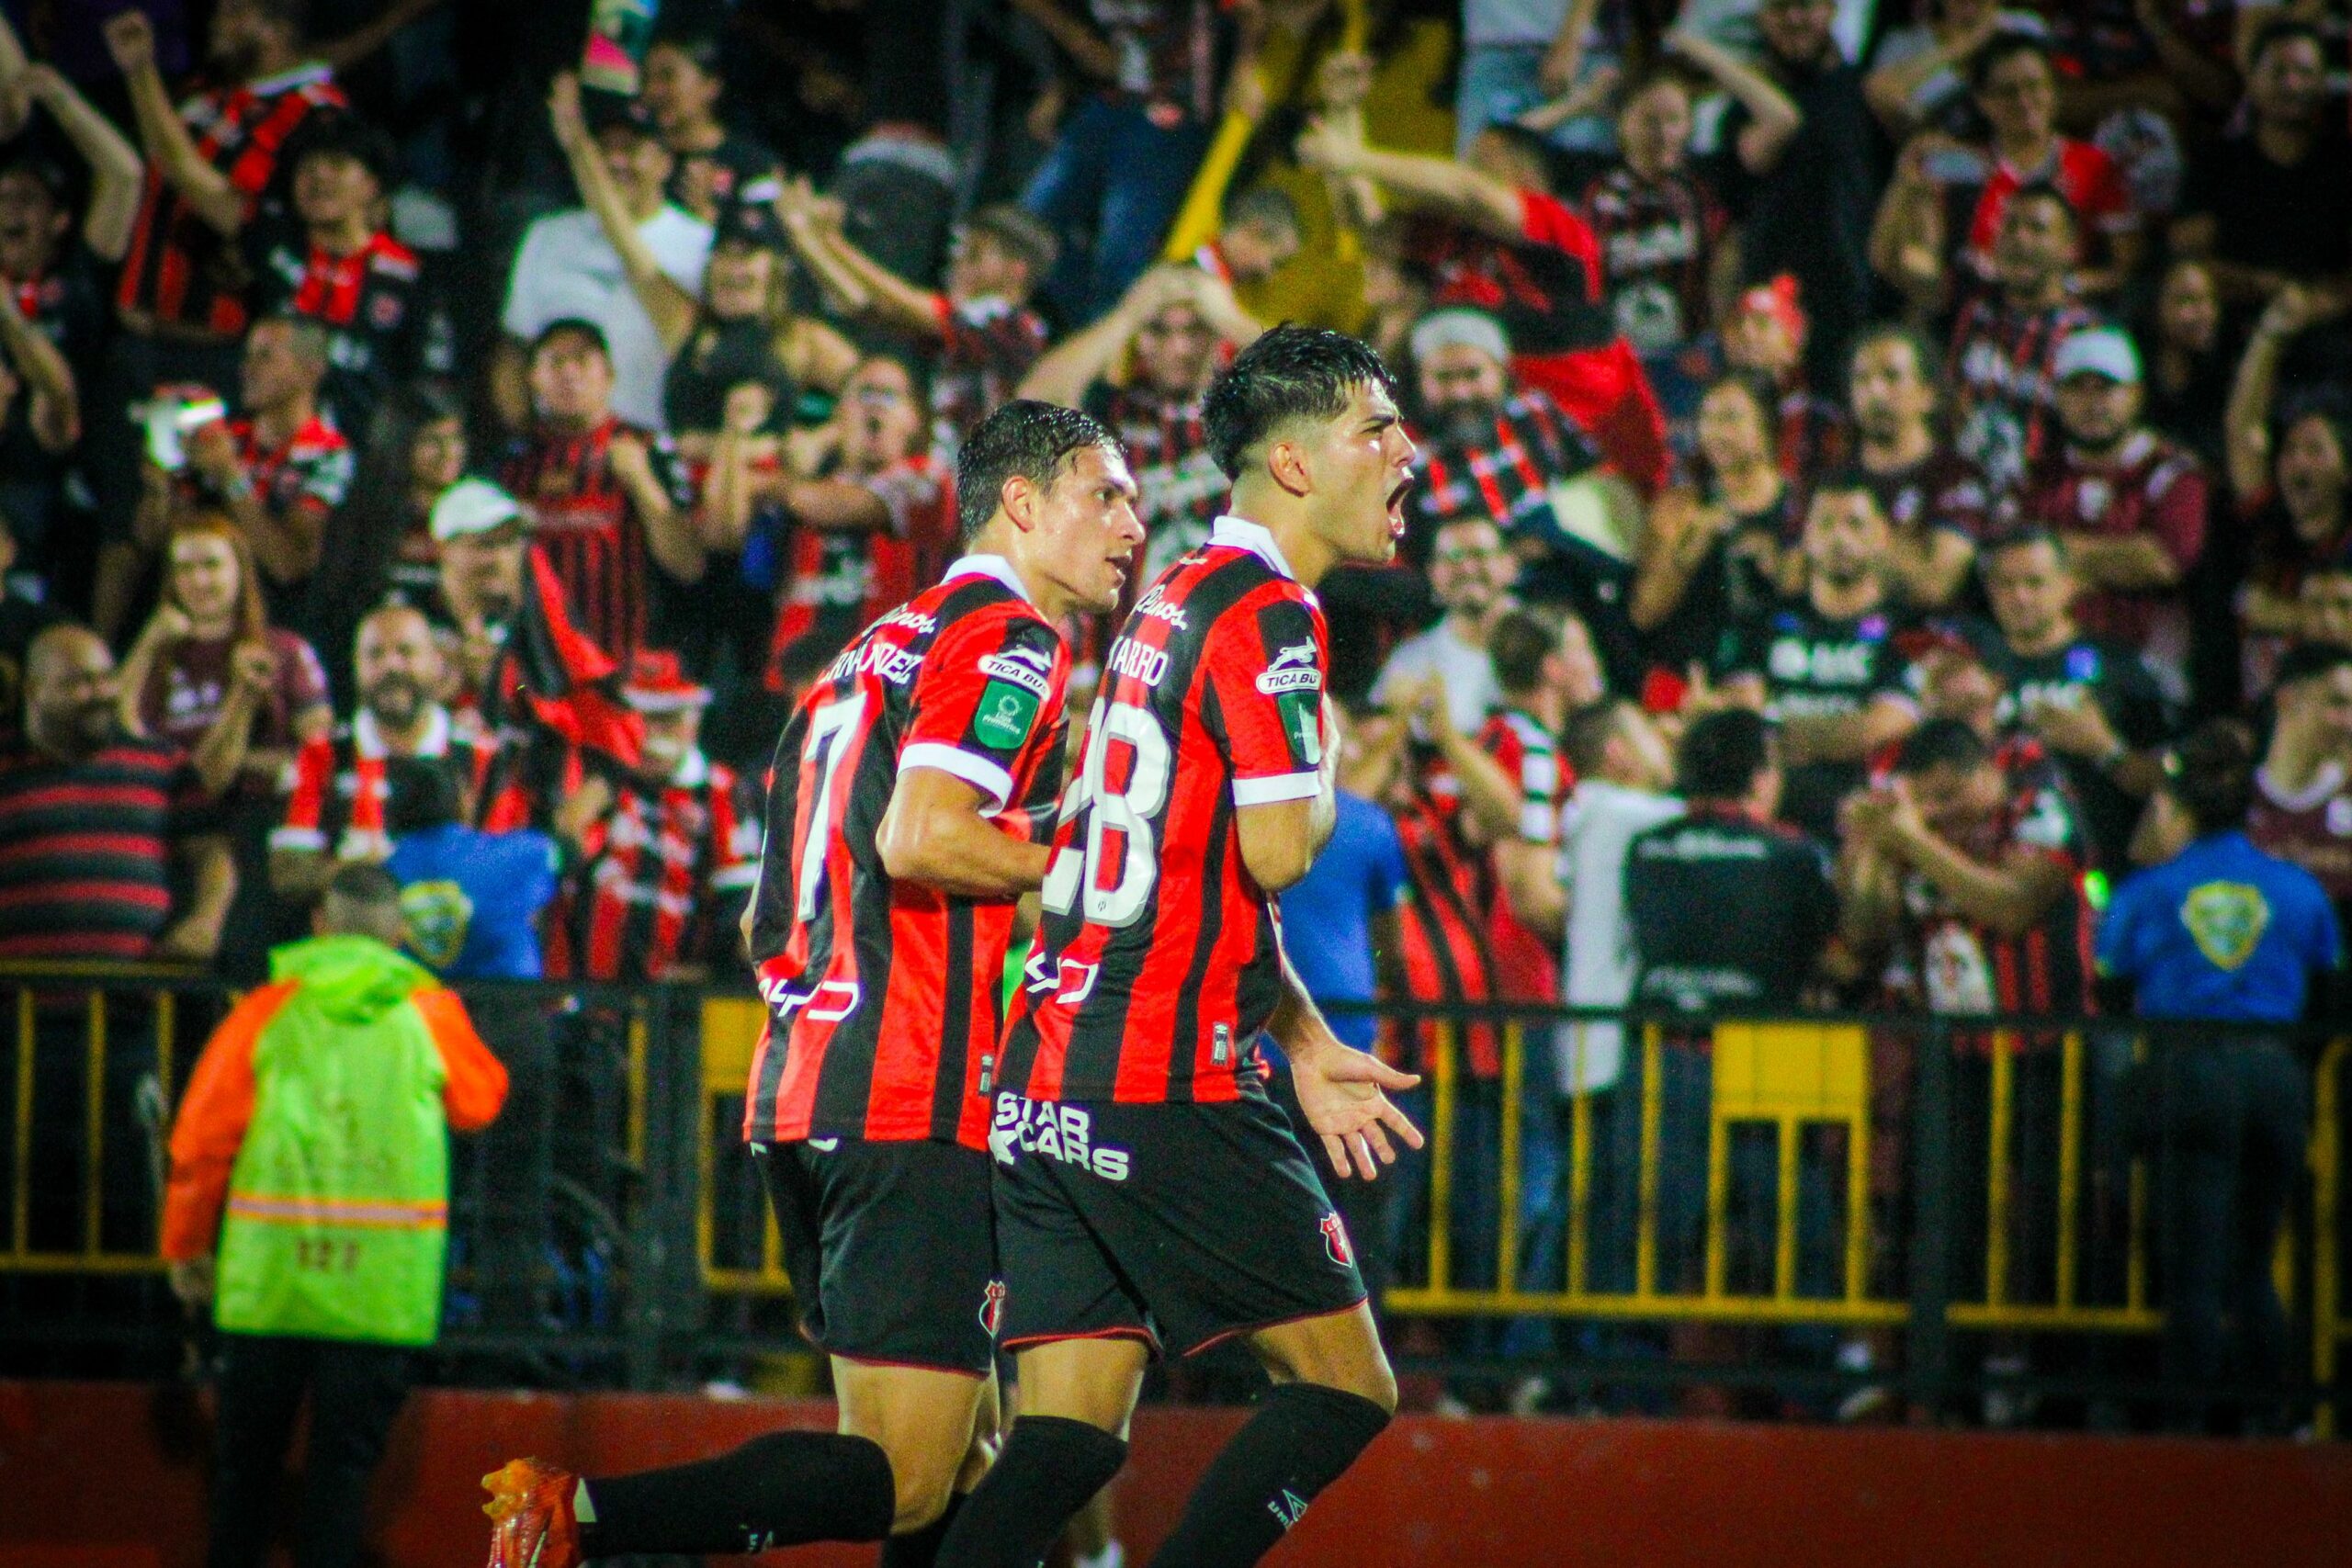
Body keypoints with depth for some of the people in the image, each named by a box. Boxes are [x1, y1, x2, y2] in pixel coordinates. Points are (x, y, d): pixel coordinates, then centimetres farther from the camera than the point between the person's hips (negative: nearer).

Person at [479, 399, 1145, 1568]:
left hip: (800, 1086, 10)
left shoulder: (884, 648, 24)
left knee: (968, 1460, 12)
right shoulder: (1010, 639, -4)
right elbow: (919, 838, -19)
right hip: (914, 1108, -10)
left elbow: (765, 927, 25)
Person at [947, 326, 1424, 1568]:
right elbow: (1275, 853, -18)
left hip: (1046, 1078, 9)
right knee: (1345, 1385, 0)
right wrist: (1327, 776, 3)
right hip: (1167, 1084, -9)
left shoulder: (1180, 600, 21)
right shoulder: (1269, 612, -10)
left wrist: (1304, 1045, 25)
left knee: (1070, 1437, 4)